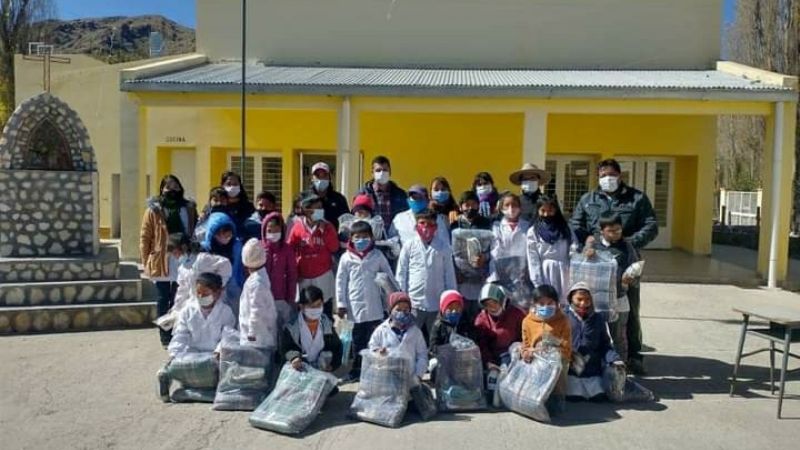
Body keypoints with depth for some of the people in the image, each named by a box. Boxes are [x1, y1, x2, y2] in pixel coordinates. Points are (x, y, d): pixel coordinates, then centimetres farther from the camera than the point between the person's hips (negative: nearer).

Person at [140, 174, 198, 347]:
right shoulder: (153, 210, -1)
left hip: (183, 262, 3)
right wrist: (146, 262, -4)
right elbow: (145, 238, -1)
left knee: (178, 300, 10)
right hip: (162, 263, -2)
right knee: (164, 300, 4)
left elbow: (195, 233, 10)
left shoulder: (189, 208, 7)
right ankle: (165, 336, 12)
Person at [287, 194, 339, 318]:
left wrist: (324, 231, -14)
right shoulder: (298, 226, -4)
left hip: (324, 274, 0)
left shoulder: (327, 226, 0)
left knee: (326, 306, 4)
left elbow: (334, 248, -7)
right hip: (304, 275, 0)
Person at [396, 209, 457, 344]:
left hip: (437, 303, 1)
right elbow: (401, 274, 3)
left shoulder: (443, 248, 2)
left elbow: (449, 275, 6)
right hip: (414, 302, -1)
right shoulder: (409, 246, 0)